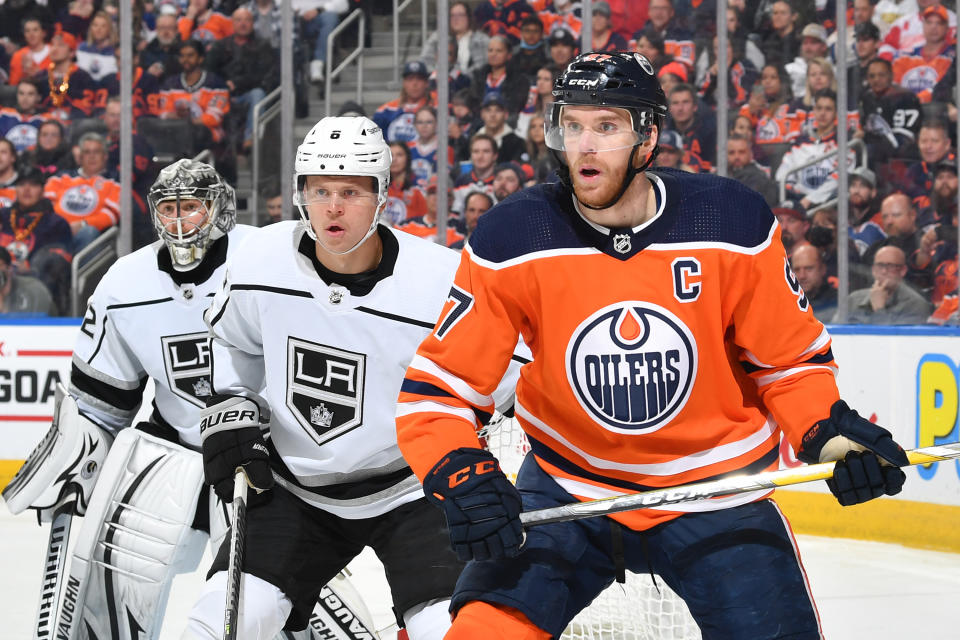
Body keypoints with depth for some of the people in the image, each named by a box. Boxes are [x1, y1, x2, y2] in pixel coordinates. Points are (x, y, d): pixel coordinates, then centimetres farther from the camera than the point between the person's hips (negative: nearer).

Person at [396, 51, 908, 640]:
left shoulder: (735, 224, -13)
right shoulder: (512, 241, -14)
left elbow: (790, 359, 0)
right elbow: (436, 387, -10)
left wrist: (832, 432, -17)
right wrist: (462, 478, -27)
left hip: (713, 489, 0)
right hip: (568, 491, 0)